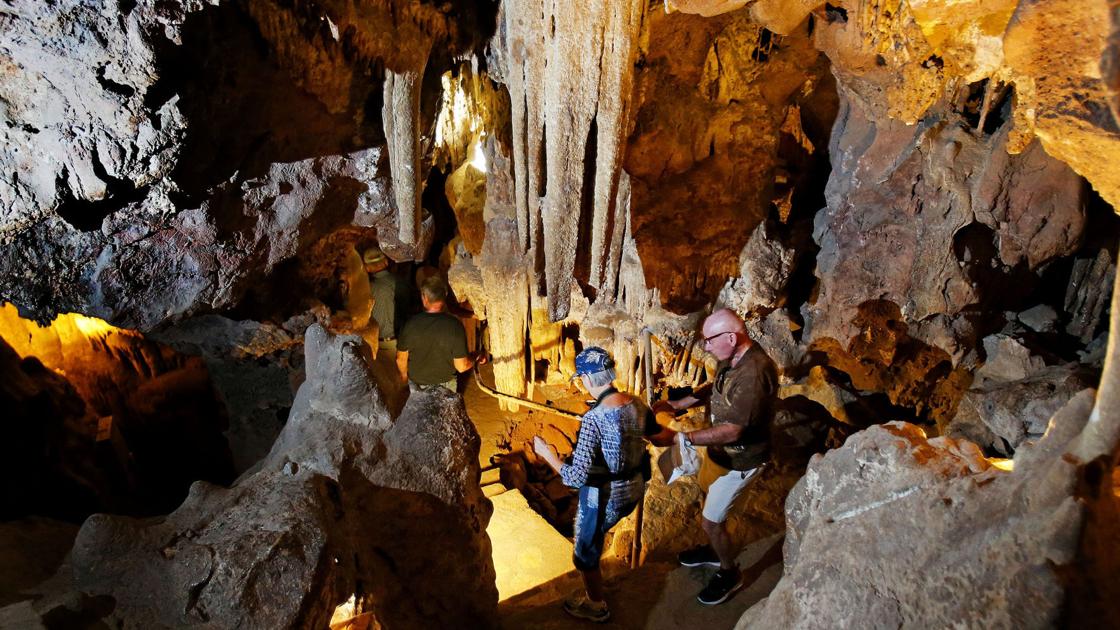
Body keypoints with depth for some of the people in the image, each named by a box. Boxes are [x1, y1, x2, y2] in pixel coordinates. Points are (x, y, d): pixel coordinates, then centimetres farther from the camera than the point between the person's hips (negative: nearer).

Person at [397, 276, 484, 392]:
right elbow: (461, 366, -22)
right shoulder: (455, 326, -27)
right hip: (446, 383, -1)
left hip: (417, 383, 1)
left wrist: (404, 374, 14)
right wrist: (476, 359, -1)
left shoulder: (410, 324, -22)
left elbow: (401, 358, -8)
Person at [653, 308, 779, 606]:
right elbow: (715, 389, 12)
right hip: (720, 449, 9)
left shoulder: (754, 374, -36)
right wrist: (676, 404, 0)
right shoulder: (733, 357, -6)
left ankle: (729, 573, 30)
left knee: (711, 521, 4)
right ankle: (715, 550, 52)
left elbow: (731, 432, -34)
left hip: (739, 459, -9)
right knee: (712, 501, 27)